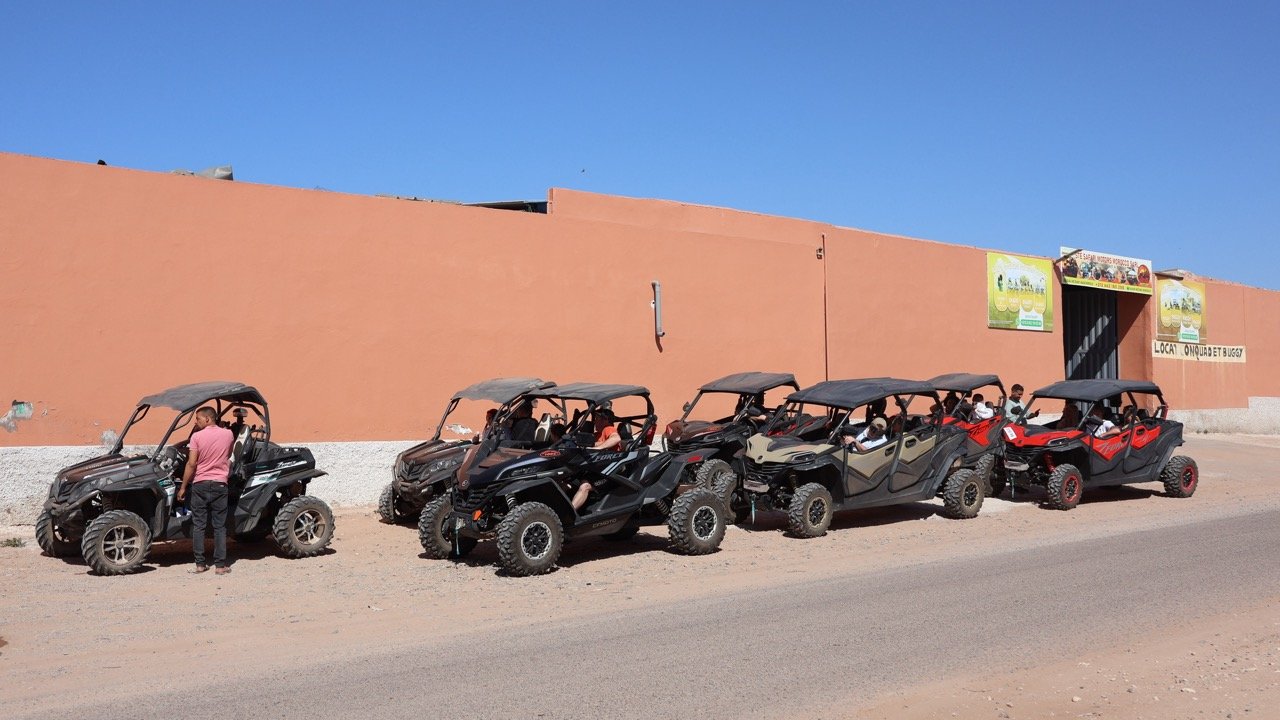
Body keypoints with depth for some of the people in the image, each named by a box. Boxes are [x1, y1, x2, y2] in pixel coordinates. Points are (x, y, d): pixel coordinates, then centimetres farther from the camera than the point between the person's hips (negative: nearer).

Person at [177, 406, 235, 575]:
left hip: (200, 484, -1)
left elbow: (191, 464, -10)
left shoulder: (197, 437, -8)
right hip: (220, 485, 2)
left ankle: (200, 564, 8)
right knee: (219, 526, 4)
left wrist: (183, 487, -4)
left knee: (198, 525, 7)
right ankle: (220, 565, 2)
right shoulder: (228, 434, 1)